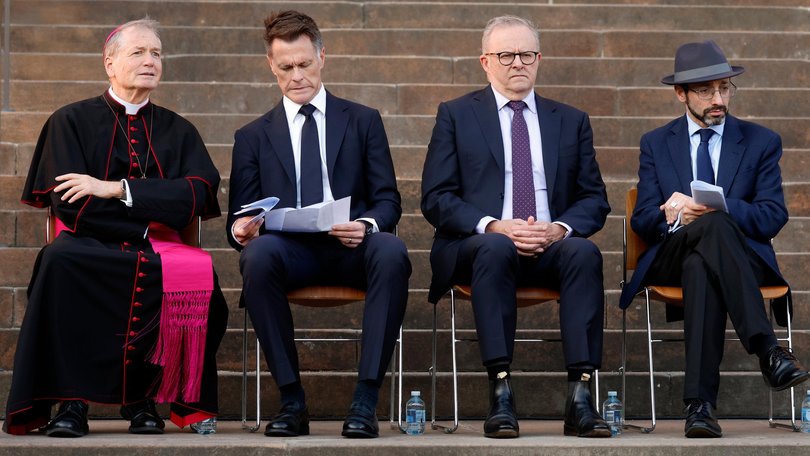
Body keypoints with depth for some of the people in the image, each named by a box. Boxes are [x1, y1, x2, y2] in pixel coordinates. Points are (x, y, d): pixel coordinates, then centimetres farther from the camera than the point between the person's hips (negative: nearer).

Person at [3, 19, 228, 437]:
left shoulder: (178, 131, 18)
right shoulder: (71, 122, 10)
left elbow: (196, 196, -1)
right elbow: (70, 205, -3)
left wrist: (116, 189, -11)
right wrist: (155, 205, -3)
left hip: (159, 252, 2)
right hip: (91, 247, -2)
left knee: (199, 274, -33)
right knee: (58, 260, -37)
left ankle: (142, 398, -20)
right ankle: (70, 401, -29)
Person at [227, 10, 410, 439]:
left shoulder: (363, 121, 16)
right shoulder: (252, 137, 17)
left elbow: (388, 199, 9)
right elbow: (239, 215, 12)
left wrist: (368, 225, -15)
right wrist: (240, 229, -15)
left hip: (352, 249, 0)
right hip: (288, 251, 0)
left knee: (392, 251, -35)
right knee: (258, 253, -36)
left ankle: (365, 400, -32)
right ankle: (292, 400, -27)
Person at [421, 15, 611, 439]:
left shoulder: (572, 121, 18)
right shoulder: (455, 115, 11)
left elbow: (594, 200, 13)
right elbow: (436, 198, 2)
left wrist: (560, 228, -10)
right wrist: (493, 226, -15)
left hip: (552, 246, 2)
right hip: (478, 244, -2)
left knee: (585, 252, -32)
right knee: (496, 248, -38)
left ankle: (580, 397, -38)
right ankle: (500, 393, -40)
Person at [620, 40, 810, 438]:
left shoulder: (761, 142, 12)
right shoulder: (656, 144, 17)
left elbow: (772, 217, 0)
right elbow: (642, 221, 7)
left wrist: (707, 208, -17)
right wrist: (671, 217, -19)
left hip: (742, 258, 0)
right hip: (671, 259, 0)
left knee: (702, 267, -40)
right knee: (714, 225, -38)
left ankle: (699, 402, -51)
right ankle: (767, 351, -51)